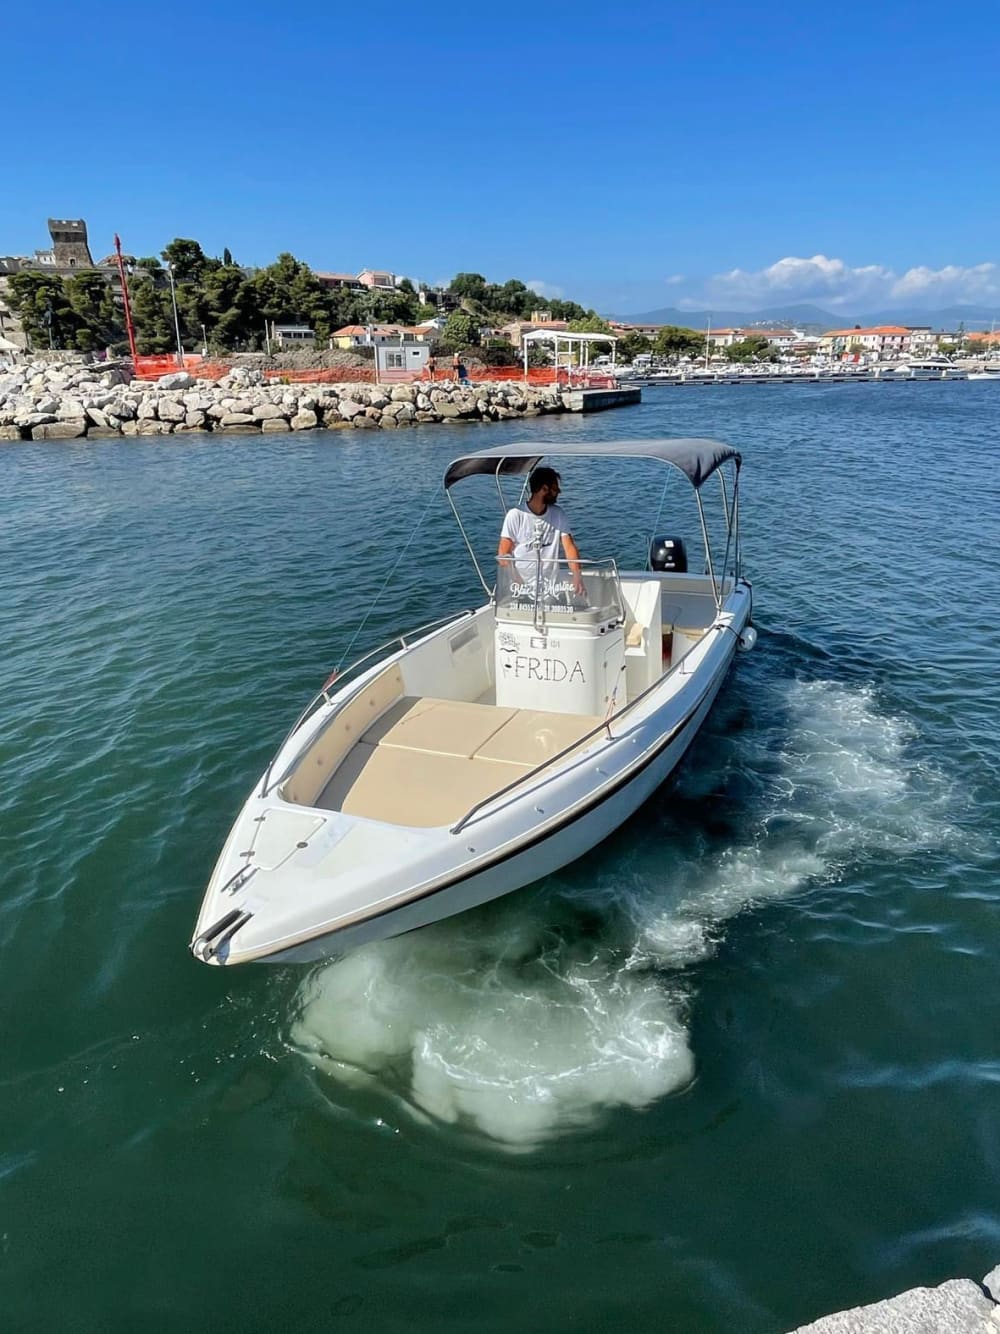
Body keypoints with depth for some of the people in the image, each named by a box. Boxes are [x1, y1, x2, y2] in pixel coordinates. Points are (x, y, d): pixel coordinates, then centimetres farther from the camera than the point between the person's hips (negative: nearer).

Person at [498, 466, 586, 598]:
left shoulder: (559, 514, 5)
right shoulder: (515, 515, -6)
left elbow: (569, 546, -2)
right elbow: (503, 554, -7)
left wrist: (576, 575, -20)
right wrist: (516, 584, -19)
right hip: (521, 588, -3)